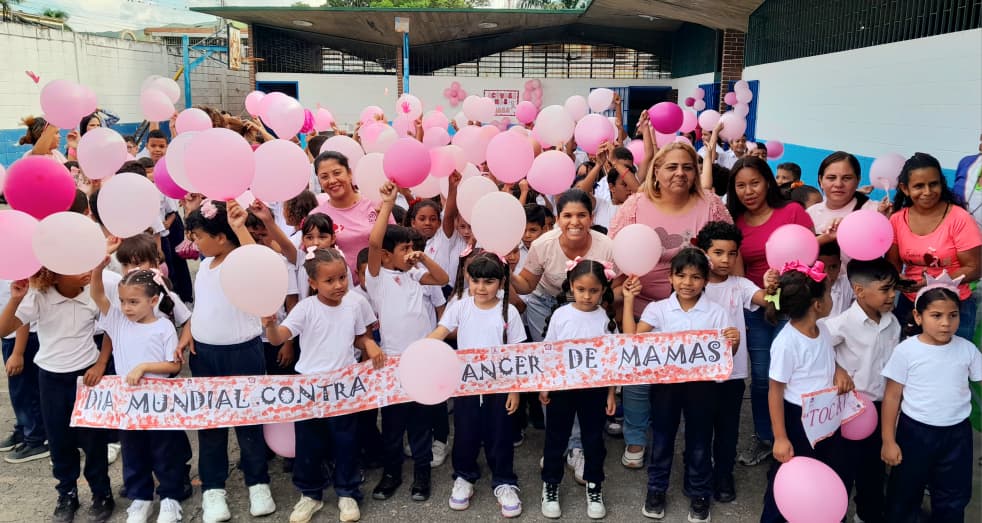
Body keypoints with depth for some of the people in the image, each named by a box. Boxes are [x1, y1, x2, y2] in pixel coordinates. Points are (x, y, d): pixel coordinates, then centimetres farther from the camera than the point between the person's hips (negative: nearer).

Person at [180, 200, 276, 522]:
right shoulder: (205, 264, 10)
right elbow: (200, 305, 18)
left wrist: (240, 227, -39)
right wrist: (186, 334, 5)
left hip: (241, 352, -7)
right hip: (204, 352, 7)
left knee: (247, 417, 6)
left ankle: (258, 483, 21)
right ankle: (213, 488, 23)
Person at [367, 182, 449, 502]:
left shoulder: (413, 275, 9)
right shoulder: (376, 275, -5)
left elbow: (443, 279, 11)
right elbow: (373, 242, -19)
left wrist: (423, 258, -2)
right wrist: (388, 204, -17)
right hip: (393, 357, -3)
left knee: (420, 416, 12)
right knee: (392, 418, 8)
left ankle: (422, 471, 23)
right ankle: (391, 471, 23)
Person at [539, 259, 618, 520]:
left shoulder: (606, 319, -7)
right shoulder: (560, 315, -7)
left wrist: (611, 393, 0)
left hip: (595, 388, 0)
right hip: (561, 386, 0)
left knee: (593, 438, 13)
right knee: (556, 437, 12)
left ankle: (594, 487, 32)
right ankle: (550, 486, 28)